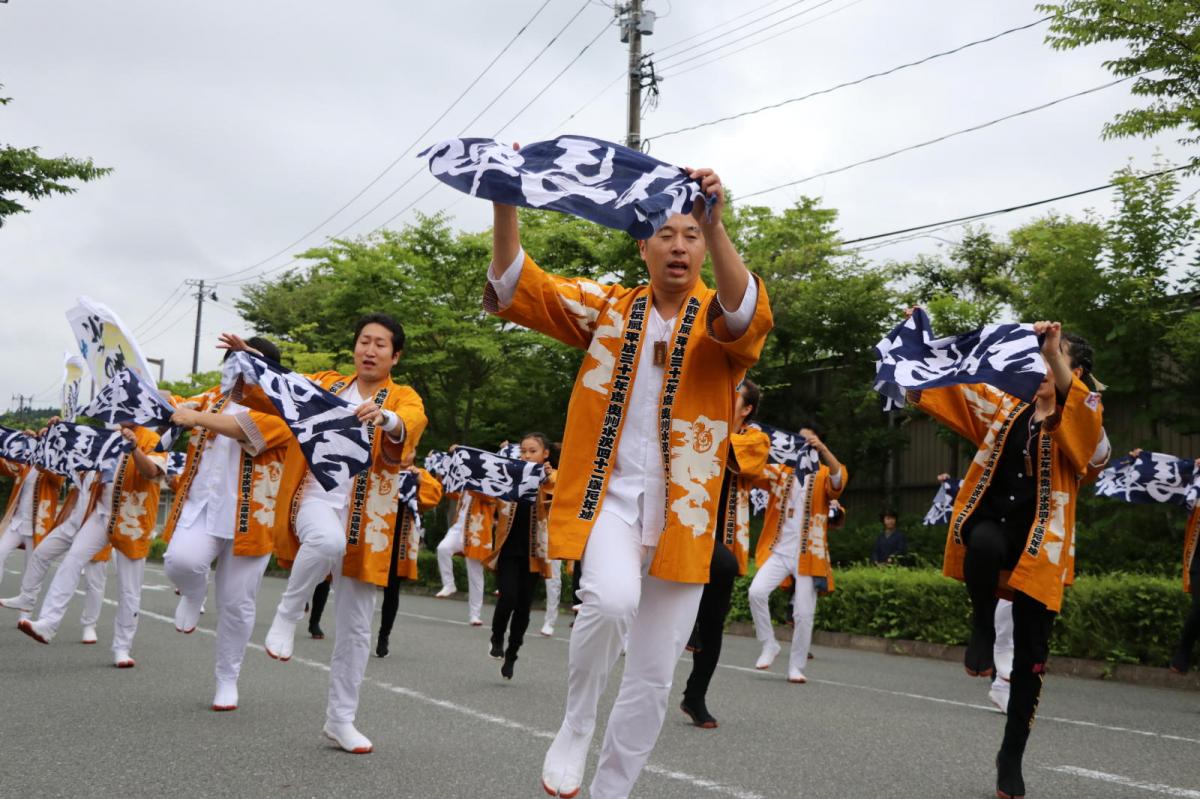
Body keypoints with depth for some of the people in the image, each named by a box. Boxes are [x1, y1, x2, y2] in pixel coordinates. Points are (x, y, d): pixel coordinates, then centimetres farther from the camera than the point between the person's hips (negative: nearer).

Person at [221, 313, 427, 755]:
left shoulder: (404, 399, 3)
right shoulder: (325, 384, 11)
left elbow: (409, 427, -20)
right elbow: (273, 397, 4)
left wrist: (385, 417, -42)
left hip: (366, 518, 1)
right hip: (318, 498, -1)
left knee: (356, 626, 5)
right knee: (329, 542, -39)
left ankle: (341, 718, 19)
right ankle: (287, 614, -13)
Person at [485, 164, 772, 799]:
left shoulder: (723, 319, 2)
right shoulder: (608, 308, 7)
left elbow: (746, 316, -23)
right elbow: (518, 289, -2)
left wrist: (714, 223, -38)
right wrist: (505, 205, -18)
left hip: (681, 510, 1)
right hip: (609, 493, -1)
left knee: (652, 677, 5)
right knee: (611, 599, -31)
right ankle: (574, 728, -4)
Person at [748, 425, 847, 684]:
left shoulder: (824, 475, 5)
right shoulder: (780, 471, 10)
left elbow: (838, 479, -18)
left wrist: (822, 448, -34)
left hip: (809, 554, -1)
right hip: (778, 551, 1)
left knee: (803, 614, -1)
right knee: (757, 591, -21)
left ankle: (796, 667, 14)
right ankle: (769, 645, -2)